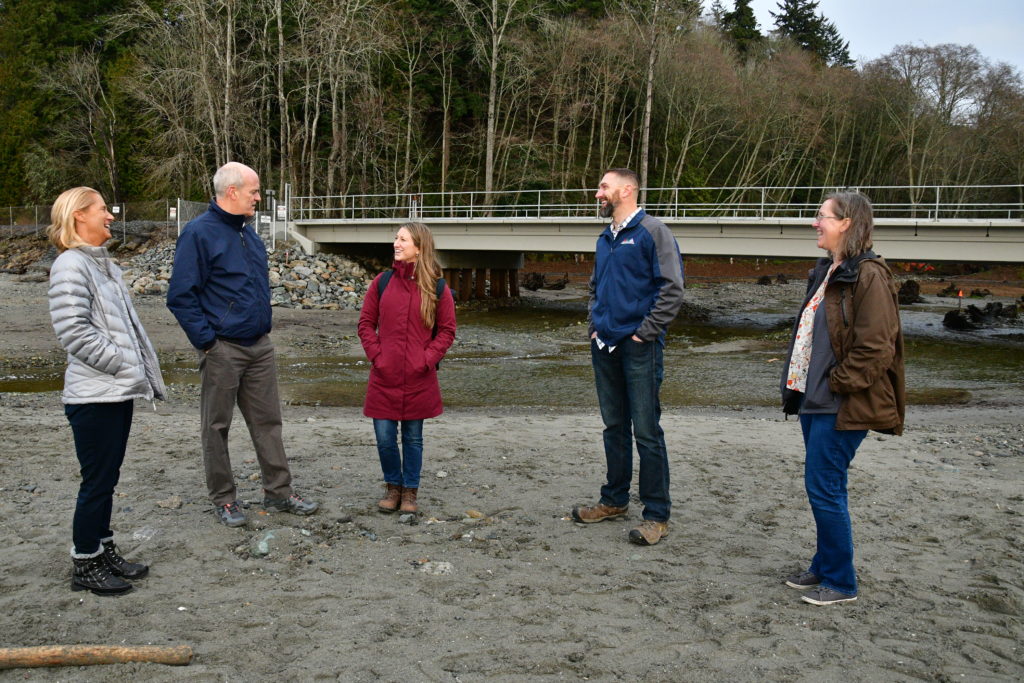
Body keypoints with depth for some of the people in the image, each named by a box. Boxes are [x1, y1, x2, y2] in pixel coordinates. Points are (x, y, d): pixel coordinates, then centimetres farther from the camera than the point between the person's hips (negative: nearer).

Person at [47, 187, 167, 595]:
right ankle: (85, 566, 14)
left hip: (119, 391, 9)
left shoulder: (104, 264, 14)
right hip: (93, 396, -9)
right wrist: (124, 365, -17)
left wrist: (143, 370, 10)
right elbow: (73, 331, -21)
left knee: (107, 478, 17)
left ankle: (105, 552, 28)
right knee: (97, 482, 1)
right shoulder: (71, 266, -14)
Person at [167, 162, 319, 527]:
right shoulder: (200, 232, -12)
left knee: (268, 421, 10)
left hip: (260, 345, 7)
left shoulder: (248, 232, 13)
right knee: (216, 426, 6)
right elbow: (180, 296, -15)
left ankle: (279, 491, 19)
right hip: (223, 349, -7)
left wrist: (263, 325, 16)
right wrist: (206, 342, -16)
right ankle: (223, 498, 17)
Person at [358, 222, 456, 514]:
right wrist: (376, 354, -3)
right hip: (384, 377, 1)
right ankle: (393, 486, 26)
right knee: (384, 437, 4)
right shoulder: (382, 282, 3)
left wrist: (428, 359, -8)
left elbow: (447, 330, 3)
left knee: (413, 437, 11)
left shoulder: (437, 288, -2)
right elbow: (366, 322, 8)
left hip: (419, 379, -1)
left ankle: (410, 491, 26)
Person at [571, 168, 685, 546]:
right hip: (605, 345, 8)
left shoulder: (651, 231, -8)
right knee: (614, 426, 15)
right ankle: (614, 500, 27)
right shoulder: (606, 238, 15)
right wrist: (595, 324, 14)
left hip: (639, 346, -8)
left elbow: (672, 288, -13)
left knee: (646, 430, -4)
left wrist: (645, 332, -14)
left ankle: (657, 515, 4)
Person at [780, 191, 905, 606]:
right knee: (825, 487, 17)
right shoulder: (827, 272, 15)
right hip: (815, 399, 10)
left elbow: (875, 347, -21)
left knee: (823, 488, -4)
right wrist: (798, 385, 13)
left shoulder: (868, 275, -16)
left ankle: (841, 582, 11)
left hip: (841, 406, -9)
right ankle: (824, 568, 30)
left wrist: (837, 384, -15)